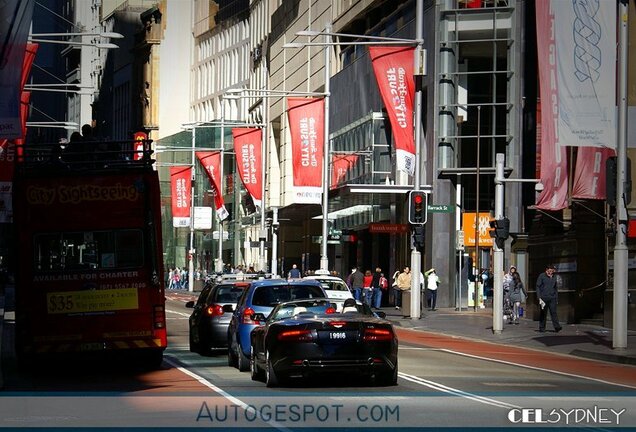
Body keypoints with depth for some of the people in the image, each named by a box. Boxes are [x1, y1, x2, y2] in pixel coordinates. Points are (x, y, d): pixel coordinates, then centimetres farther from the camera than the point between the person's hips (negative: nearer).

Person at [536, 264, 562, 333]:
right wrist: (539, 297, -10)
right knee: (543, 313, 2)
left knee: (553, 312, -8)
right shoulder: (542, 276, 1)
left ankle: (557, 327, -15)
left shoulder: (554, 277, 15)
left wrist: (557, 298, 20)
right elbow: (538, 287, -1)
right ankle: (542, 328, 9)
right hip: (544, 298, -3)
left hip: (552, 298, 3)